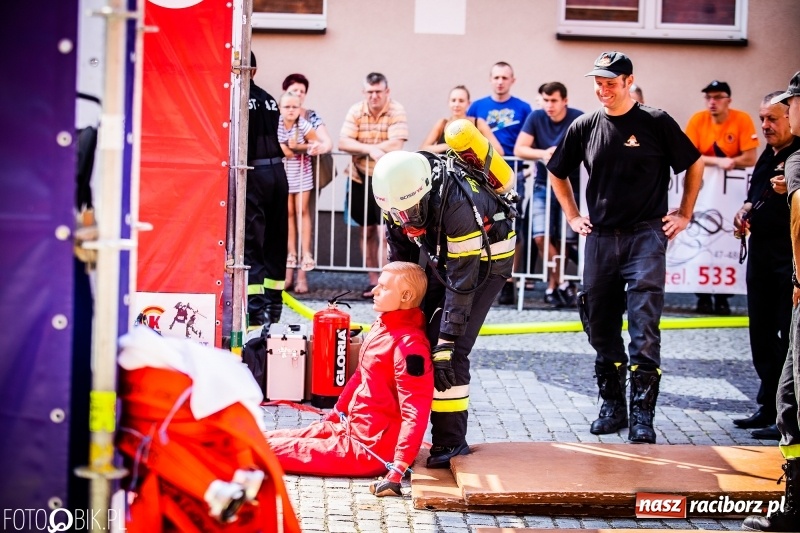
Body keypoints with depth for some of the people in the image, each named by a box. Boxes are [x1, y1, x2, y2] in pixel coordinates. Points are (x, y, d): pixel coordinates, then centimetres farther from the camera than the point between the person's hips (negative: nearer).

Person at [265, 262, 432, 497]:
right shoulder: (381, 327, 5)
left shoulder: (409, 345, -24)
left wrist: (399, 467, -32)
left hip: (371, 449, -9)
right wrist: (335, 414, 26)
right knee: (296, 437, 12)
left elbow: (415, 411, -28)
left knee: (291, 450, -5)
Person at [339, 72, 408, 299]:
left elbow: (395, 145, -22)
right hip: (360, 178, 4)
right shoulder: (356, 111, 0)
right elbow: (343, 143, -9)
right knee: (367, 230, 11)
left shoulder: (397, 111, -10)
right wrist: (370, 148, -25)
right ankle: (373, 280, 21)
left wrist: (360, 148, -15)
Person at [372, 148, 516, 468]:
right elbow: (400, 255, -3)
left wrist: (446, 341, -31)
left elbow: (462, 279, -34)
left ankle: (451, 442, -8)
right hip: (440, 253, 7)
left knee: (450, 351, -16)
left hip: (485, 258, -7)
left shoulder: (458, 203, -38)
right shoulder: (399, 193, -18)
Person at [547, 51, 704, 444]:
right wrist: (572, 216, 15)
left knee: (644, 330, -11)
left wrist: (684, 214, 6)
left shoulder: (656, 123, -4)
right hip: (600, 238, 4)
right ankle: (612, 406, 23)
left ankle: (642, 415, -9)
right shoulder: (585, 127, 6)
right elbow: (557, 172, 21)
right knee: (601, 328, 9)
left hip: (646, 235, -4)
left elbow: (694, 164, 8)